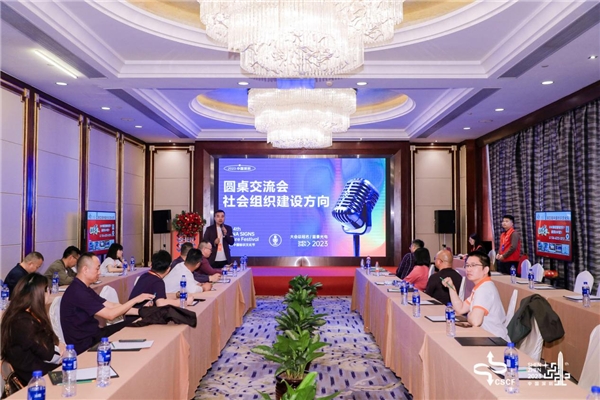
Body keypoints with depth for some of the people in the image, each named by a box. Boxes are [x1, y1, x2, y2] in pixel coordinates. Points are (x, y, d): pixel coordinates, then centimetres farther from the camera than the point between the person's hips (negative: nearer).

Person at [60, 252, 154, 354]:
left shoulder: (84, 289, 9)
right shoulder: (77, 292, -24)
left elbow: (112, 306, 9)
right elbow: (110, 314, -24)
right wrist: (135, 300, -15)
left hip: (92, 334, 9)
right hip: (84, 344, -9)